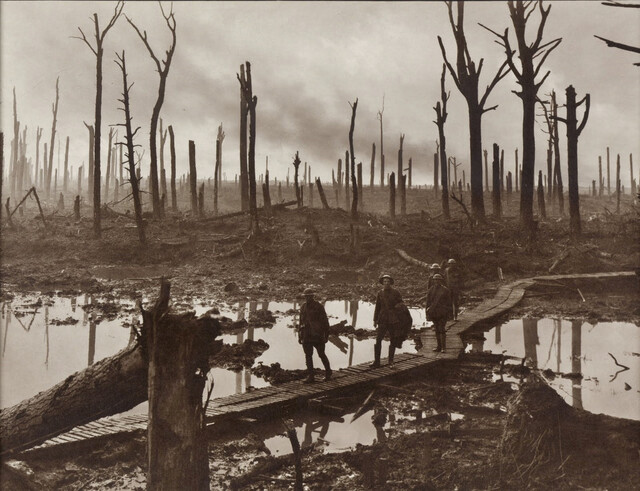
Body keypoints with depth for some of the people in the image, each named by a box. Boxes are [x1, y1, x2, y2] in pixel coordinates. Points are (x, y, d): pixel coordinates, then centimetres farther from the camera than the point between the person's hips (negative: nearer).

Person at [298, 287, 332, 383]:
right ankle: (310, 376, 5)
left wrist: (326, 335, -7)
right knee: (308, 355, 0)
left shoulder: (319, 306, -7)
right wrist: (300, 336, 14)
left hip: (317, 335, -4)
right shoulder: (303, 307, 8)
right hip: (306, 335, 4)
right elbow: (301, 321, 15)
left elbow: (325, 321, -5)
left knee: (321, 354, 6)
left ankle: (328, 372, 27)